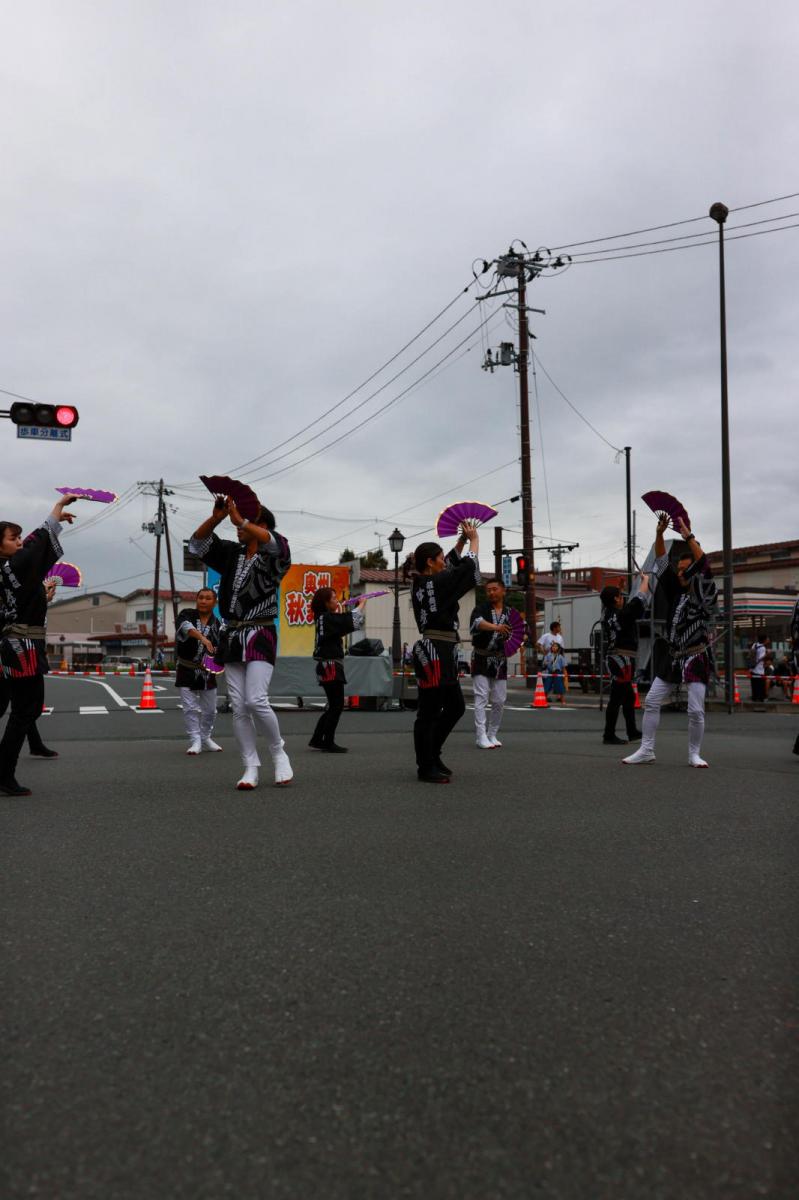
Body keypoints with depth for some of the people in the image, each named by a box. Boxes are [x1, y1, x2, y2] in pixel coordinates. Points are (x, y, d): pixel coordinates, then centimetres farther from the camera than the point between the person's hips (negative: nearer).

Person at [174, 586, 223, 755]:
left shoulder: (217, 624, 0)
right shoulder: (187, 615, -7)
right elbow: (186, 627, -31)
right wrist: (202, 637, -47)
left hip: (207, 672, 3)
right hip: (187, 670, -3)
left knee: (210, 709, 10)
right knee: (190, 708, -4)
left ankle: (206, 738, 28)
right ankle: (195, 741, 5)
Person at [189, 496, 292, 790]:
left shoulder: (272, 557, -3)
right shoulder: (232, 554, 14)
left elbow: (277, 543, -26)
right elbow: (198, 543, 9)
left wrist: (240, 520, -26)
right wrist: (217, 516, -8)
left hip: (260, 636, -6)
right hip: (232, 636, 6)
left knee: (256, 701, -17)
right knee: (238, 706, 2)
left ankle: (279, 754, 5)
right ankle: (250, 767, 8)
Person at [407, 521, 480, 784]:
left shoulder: (421, 583, 14)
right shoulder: (435, 583, -11)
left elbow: (452, 565, 29)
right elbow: (469, 567, -4)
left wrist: (462, 540, 23)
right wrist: (474, 538, 11)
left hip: (440, 653, 10)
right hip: (435, 653, -10)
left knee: (455, 707, 17)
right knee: (429, 712, -3)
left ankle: (430, 755, 26)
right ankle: (426, 767, 5)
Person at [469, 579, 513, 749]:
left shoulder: (509, 614, 6)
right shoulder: (481, 609, -6)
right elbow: (477, 621, -29)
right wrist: (495, 627, -47)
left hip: (500, 660, 4)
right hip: (481, 659, -4)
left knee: (499, 700, 7)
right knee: (482, 698, -10)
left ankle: (492, 735, 20)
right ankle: (481, 737, -11)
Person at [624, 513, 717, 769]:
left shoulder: (705, 594, -6)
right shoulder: (676, 590, 9)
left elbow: (703, 565, -20)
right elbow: (662, 563, 6)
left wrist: (687, 535, -20)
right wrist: (659, 534, -6)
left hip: (696, 659, -5)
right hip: (671, 657, 5)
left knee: (696, 710, -5)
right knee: (651, 702, 2)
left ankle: (694, 754, 12)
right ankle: (646, 750, 9)